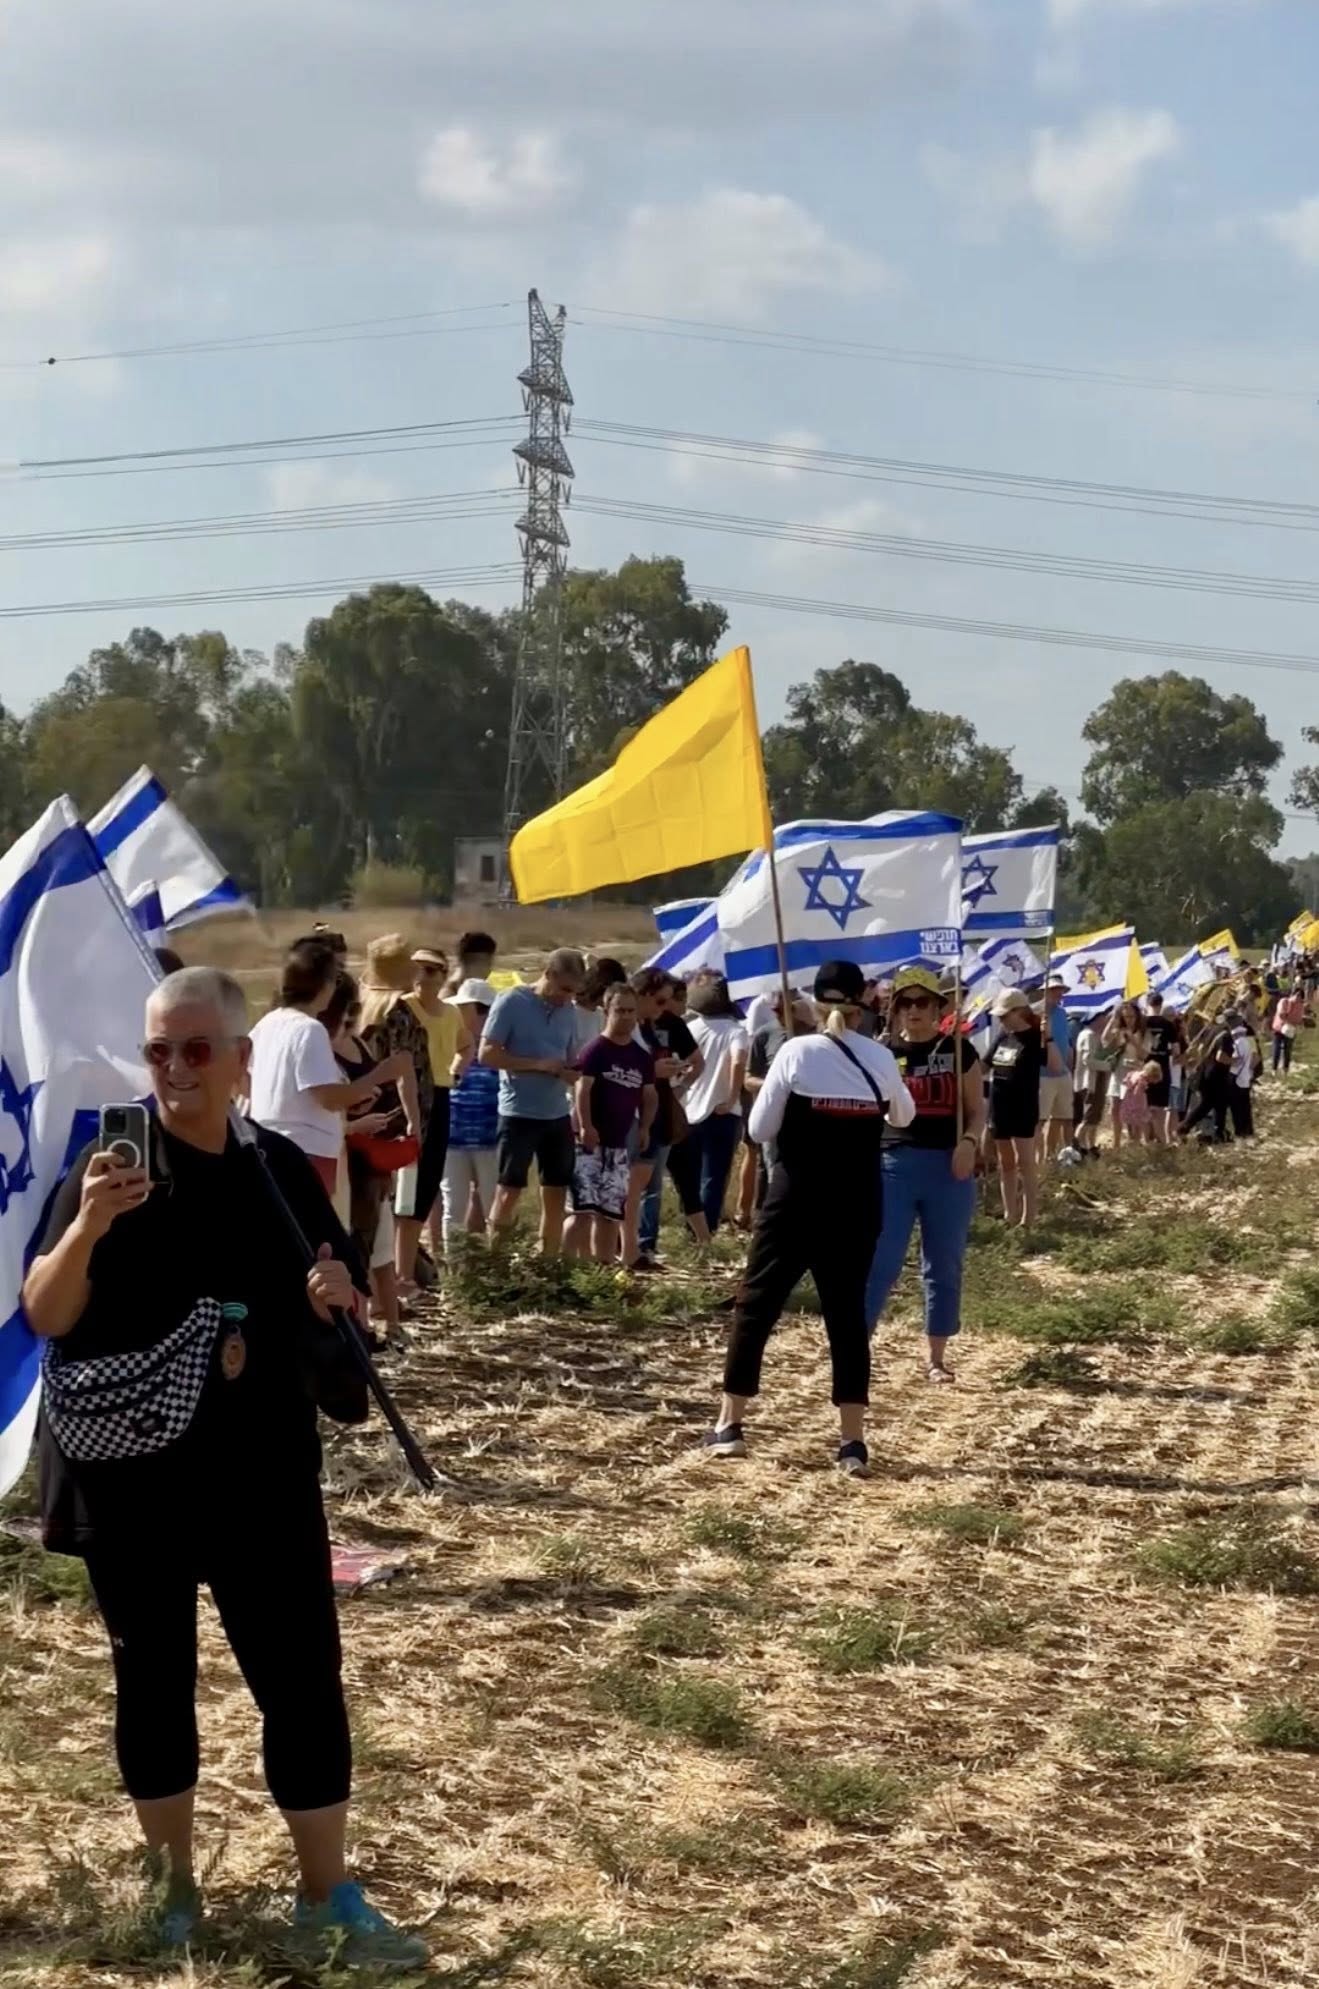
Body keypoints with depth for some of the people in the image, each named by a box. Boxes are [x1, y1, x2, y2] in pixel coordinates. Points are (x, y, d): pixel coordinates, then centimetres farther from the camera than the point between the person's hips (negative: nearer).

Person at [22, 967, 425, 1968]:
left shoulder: (280, 1167, 2)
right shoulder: (113, 1168, -8)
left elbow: (339, 1293, 13)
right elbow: (45, 1316, -16)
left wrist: (335, 1290, -10)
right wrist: (86, 1226, -33)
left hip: (264, 1474, 2)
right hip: (132, 1476, -2)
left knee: (304, 1676, 3)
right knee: (155, 1676, 10)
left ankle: (330, 1896, 15)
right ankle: (174, 1882, 27)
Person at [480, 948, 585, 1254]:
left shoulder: (567, 1010, 10)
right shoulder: (512, 1002, -8)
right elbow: (487, 1054, -13)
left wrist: (572, 1073, -7)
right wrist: (537, 1064, -19)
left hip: (557, 1115, 6)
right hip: (519, 1114, -6)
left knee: (557, 1192, 9)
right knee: (509, 1191, -4)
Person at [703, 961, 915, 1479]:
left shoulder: (797, 1053, -8)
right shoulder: (880, 1059, 1)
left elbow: (759, 1130, -6)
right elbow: (905, 1117, 20)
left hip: (796, 1199, -3)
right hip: (856, 1206, 3)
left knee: (757, 1305, 8)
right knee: (848, 1313, 7)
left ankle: (729, 1426, 9)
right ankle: (852, 1441, 3)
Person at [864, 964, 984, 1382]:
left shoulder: (958, 1050, 3)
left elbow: (977, 1111, 6)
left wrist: (969, 1142, -13)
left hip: (948, 1166, 1)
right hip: (893, 1163, -1)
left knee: (944, 1266, 7)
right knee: (879, 1260, -6)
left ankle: (936, 1357, 18)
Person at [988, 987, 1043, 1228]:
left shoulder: (1034, 1038, -11)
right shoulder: (1002, 1038, 10)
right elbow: (985, 1066, 23)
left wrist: (1047, 1038, -35)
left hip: (1023, 1110, -8)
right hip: (999, 1109, 8)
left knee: (1025, 1163, -7)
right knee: (1005, 1164, 12)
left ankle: (1027, 1219, -6)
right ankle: (1009, 1216, 19)